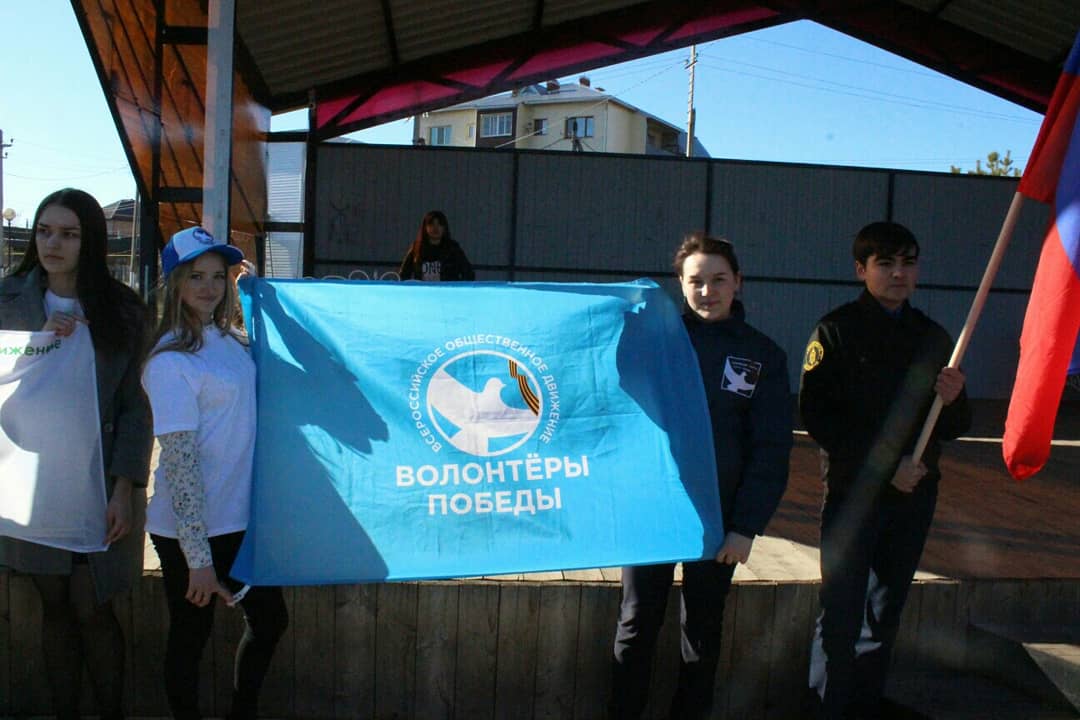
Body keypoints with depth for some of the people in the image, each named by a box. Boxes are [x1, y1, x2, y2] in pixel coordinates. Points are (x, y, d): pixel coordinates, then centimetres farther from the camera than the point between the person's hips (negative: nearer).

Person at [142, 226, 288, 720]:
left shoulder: (228, 339, 4)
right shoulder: (170, 361, -18)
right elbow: (179, 460, -21)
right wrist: (199, 557, -21)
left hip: (239, 518, 7)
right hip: (189, 530, -7)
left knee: (270, 621, 18)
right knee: (191, 637, 11)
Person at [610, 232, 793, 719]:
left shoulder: (764, 355, 0)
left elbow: (771, 450, -2)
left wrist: (747, 525, -7)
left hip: (719, 514, 1)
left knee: (703, 630, 13)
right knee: (637, 625, 8)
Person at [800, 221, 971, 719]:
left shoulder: (932, 336, 9)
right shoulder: (837, 330, -5)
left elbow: (954, 427, 12)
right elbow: (816, 415, -13)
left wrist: (953, 399, -11)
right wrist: (884, 464, -17)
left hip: (915, 492, 5)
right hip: (852, 491, -4)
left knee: (885, 609, 13)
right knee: (842, 613, -2)